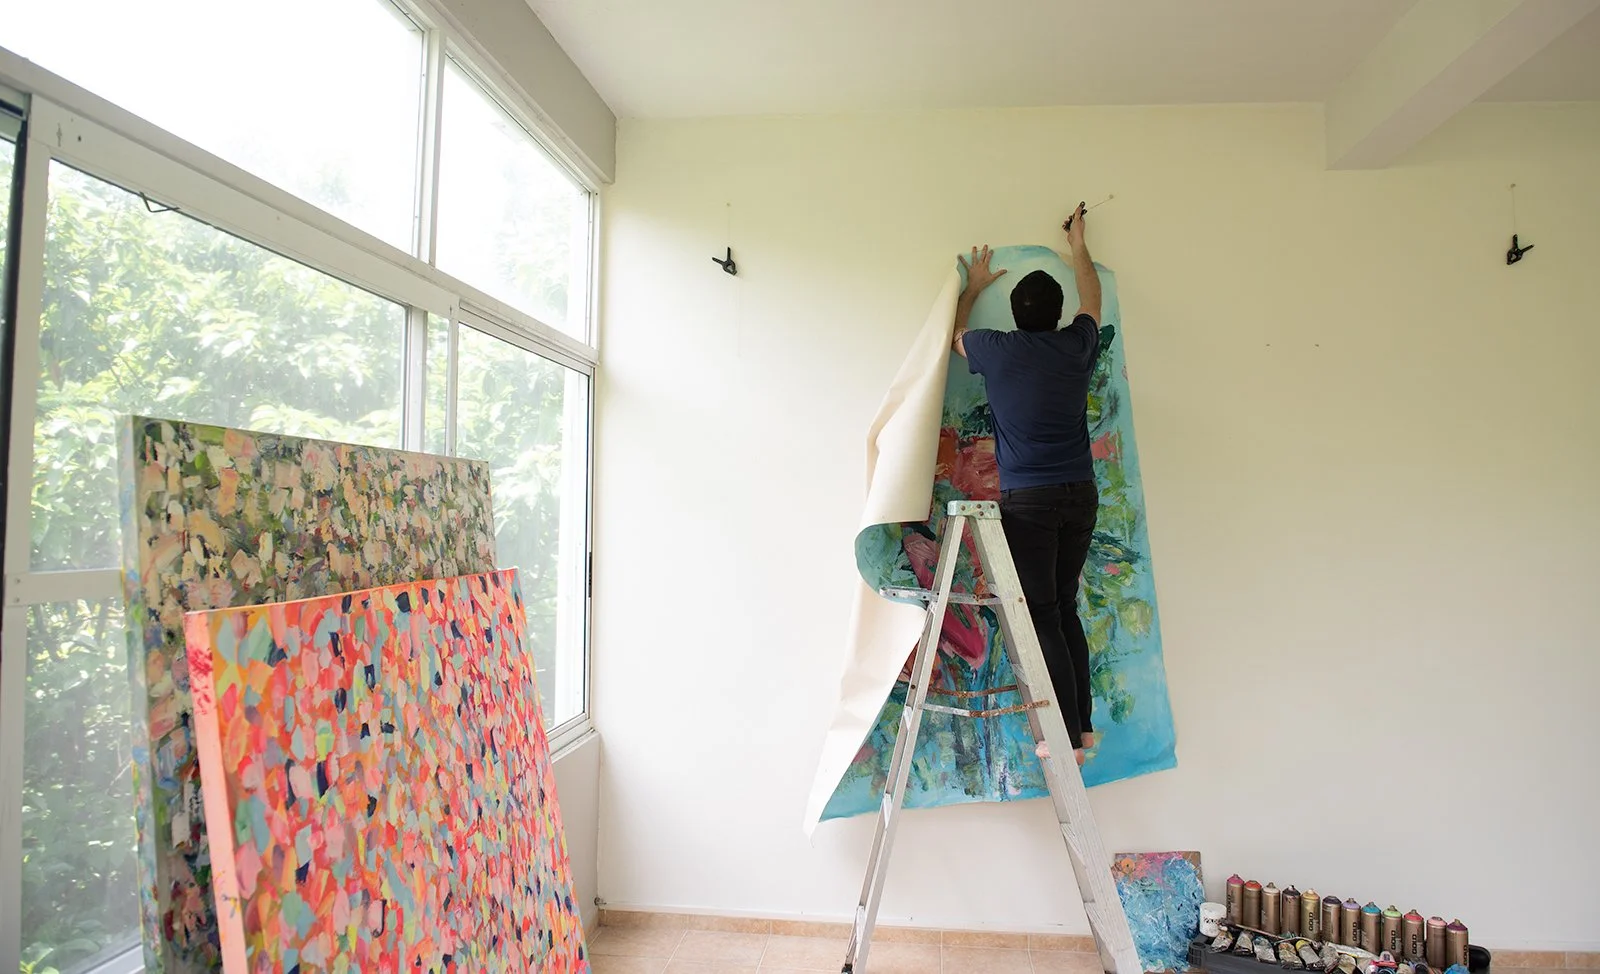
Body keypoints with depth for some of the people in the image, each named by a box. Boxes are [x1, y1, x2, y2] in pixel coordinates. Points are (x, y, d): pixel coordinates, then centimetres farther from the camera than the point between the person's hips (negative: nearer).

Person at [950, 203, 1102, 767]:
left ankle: (1068, 736, 3)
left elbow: (955, 335, 21)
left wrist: (974, 287, 37)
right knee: (1065, 607, 15)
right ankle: (1084, 723, 21)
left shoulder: (995, 350, -3)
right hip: (1080, 494, 5)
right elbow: (1091, 298, 28)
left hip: (1028, 501, -4)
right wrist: (1078, 244, 42)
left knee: (1043, 616, 0)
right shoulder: (1077, 346, 5)